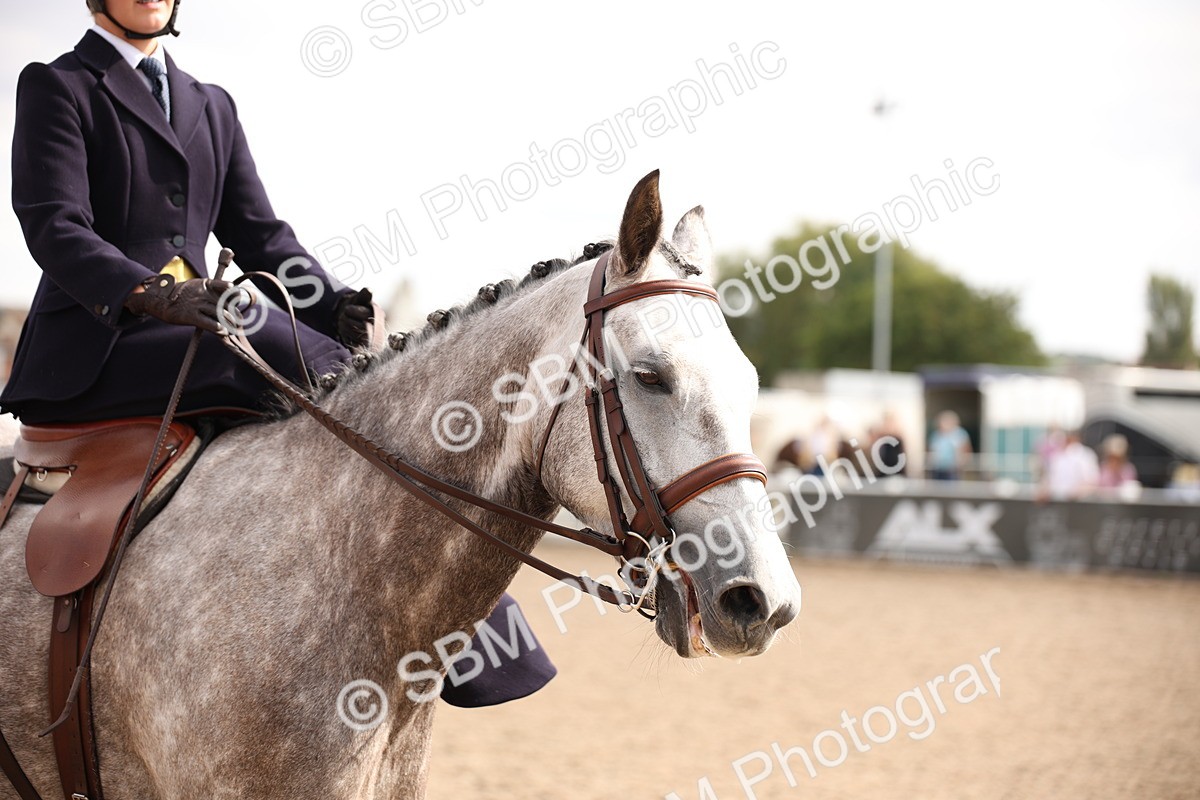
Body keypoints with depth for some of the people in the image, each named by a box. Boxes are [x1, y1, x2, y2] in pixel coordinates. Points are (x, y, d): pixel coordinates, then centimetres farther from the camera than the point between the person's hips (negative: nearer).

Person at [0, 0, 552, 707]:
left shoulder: (212, 106, 22)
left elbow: (259, 233, 16)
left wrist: (334, 307, -4)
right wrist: (152, 294, -29)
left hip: (193, 336, 7)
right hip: (89, 352, -7)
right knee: (269, 343, -30)